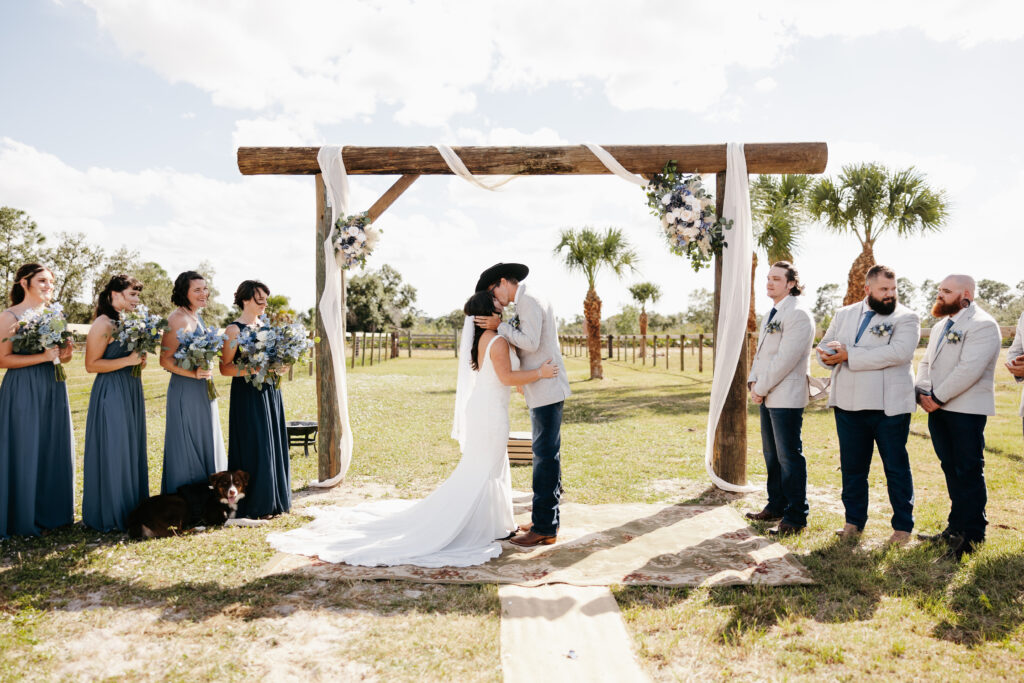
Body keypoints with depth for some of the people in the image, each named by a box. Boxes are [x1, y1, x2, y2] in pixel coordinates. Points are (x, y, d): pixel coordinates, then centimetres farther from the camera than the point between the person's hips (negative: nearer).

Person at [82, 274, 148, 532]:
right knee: (112, 451, -2)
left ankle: (132, 510, 20)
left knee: (132, 450, 11)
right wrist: (128, 360, -20)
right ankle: (110, 514, 10)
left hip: (131, 390, 9)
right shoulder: (103, 324, -12)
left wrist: (140, 359, 4)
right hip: (111, 393, -8)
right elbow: (91, 364, -15)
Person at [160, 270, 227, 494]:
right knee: (188, 448, -1)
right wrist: (194, 373, -27)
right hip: (185, 391, -9)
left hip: (202, 390, 9)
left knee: (205, 444, 15)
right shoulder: (178, 319, -16)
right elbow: (165, 360, -18)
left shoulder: (196, 317, 11)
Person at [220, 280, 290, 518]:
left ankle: (271, 501, 20)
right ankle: (251, 506, 7)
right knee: (253, 448, -4)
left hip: (270, 393, 7)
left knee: (273, 445, 9)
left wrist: (280, 367, 2)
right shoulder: (234, 330, -8)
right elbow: (225, 368, -12)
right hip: (247, 396, -7)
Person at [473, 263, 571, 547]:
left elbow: (531, 342, -21)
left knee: (546, 455, -8)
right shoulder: (527, 303, 20)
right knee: (546, 454, 13)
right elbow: (523, 346, 18)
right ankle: (547, 518, 22)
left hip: (546, 390, -10)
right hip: (542, 392, 10)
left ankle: (544, 528, -3)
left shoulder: (528, 301, -11)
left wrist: (500, 327, -12)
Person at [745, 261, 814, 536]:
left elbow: (785, 359, -19)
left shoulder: (798, 315, -12)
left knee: (789, 456, -3)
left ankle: (795, 517, 6)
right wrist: (753, 382, 3)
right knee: (772, 454, 16)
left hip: (786, 398, -9)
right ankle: (776, 506, 28)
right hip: (767, 396, 9)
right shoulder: (771, 314, 17)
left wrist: (762, 388, -14)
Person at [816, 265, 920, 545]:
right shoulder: (844, 314, 14)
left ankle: (903, 526, 21)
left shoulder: (906, 318, -2)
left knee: (896, 467, 6)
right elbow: (824, 346, 13)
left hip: (889, 406, -4)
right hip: (848, 404, 4)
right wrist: (830, 356, -13)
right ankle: (854, 521, 26)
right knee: (852, 466, 12)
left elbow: (898, 353, -19)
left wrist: (849, 355, -19)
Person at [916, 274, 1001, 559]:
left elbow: (969, 369, -20)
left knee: (969, 472, -2)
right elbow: (926, 363, 17)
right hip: (938, 409, 8)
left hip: (966, 410, -8)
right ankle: (956, 527, 24)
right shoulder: (941, 326, 18)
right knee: (951, 470, 14)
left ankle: (972, 535, 7)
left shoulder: (983, 325, -10)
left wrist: (938, 397, -16)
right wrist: (923, 393, 0)